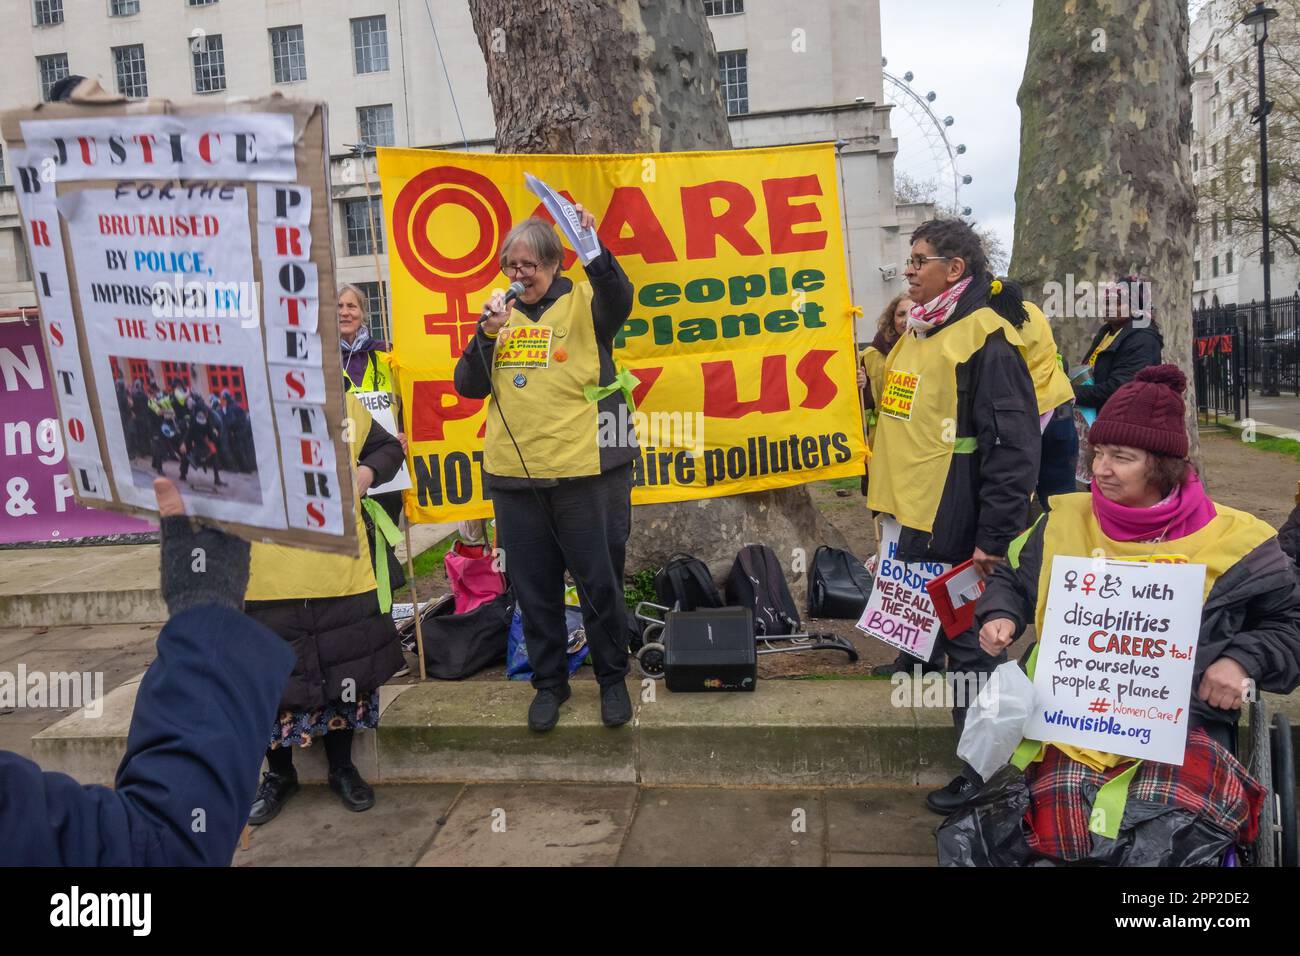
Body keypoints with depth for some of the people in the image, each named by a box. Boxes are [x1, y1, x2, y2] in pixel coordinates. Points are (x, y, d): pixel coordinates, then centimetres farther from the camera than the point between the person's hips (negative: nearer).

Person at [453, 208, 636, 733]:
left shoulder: (584, 302, 0)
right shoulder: (501, 313, 12)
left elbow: (619, 299, -24)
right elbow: (468, 387, 6)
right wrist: (487, 333, -9)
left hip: (584, 473, -4)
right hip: (514, 477, 4)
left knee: (600, 584, 6)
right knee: (534, 589, 13)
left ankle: (612, 678, 26)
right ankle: (549, 682, 30)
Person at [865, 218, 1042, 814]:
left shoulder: (985, 339, -14)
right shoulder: (917, 333, 14)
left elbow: (1013, 445, -17)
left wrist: (993, 538, -18)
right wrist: (887, 499, 21)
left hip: (957, 532, -9)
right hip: (914, 521, 9)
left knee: (968, 645, 2)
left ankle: (981, 770, 19)